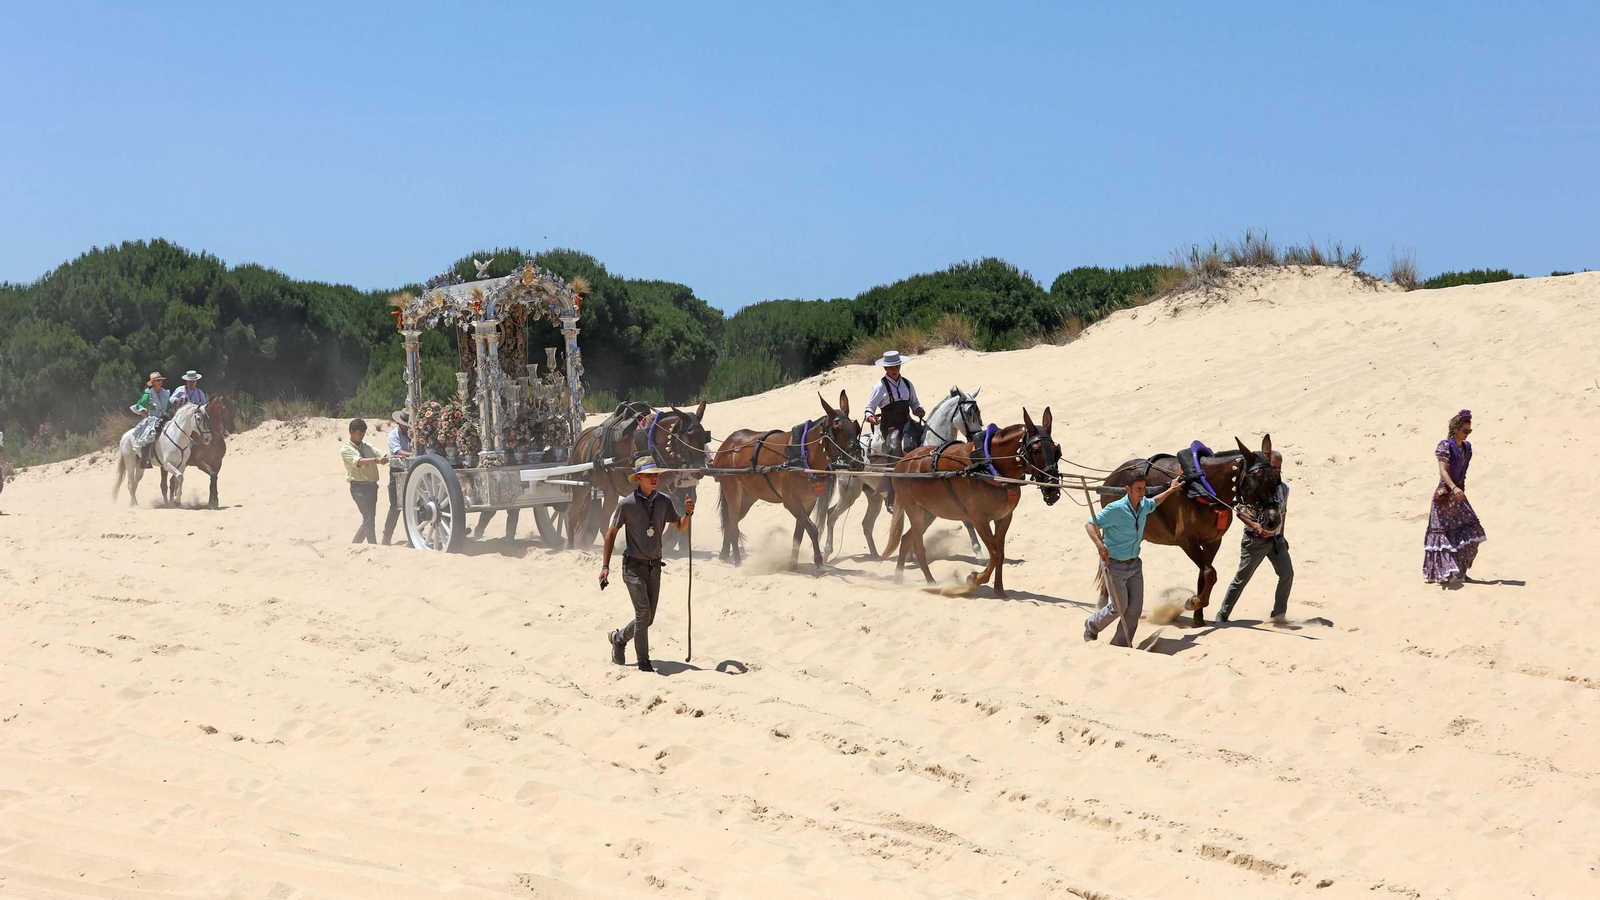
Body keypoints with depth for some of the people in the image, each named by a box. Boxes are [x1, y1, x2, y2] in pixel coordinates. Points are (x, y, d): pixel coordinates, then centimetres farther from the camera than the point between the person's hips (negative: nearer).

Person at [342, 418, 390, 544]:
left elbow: (381, 456, 7)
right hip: (359, 486, -7)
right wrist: (376, 460, -34)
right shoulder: (345, 449, -2)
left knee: (369, 520, 10)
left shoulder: (367, 446, 17)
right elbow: (357, 461, -19)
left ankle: (353, 546, 22)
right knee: (369, 519, -14)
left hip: (372, 485, 7)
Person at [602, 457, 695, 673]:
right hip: (634, 566, -5)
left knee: (648, 618, 10)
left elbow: (680, 527, 12)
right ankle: (644, 662, -2)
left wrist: (688, 513, -10)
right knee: (643, 613, -13)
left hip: (654, 566, 5)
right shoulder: (627, 504, -10)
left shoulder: (664, 501, 1)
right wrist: (605, 566, -2)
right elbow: (611, 533, -1)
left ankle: (619, 638, 36)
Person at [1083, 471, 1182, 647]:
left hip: (1134, 564, 7)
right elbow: (1089, 524, -22)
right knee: (1120, 607, -4)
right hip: (1115, 565, -7)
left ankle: (1121, 644, 15)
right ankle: (1092, 626, 23)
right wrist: (1099, 544, -38)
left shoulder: (1144, 505, 0)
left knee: (1135, 607, 2)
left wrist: (1170, 490, 30)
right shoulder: (1116, 509, -22)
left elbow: (1153, 503, 27)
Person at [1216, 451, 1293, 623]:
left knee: (1287, 574, -5)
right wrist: (1255, 526, -29)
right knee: (1242, 578, 1)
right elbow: (1241, 512, -15)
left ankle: (1278, 614, 6)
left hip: (1276, 539, 5)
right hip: (1255, 540, -5)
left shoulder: (1284, 488, 4)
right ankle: (1223, 615, 12)